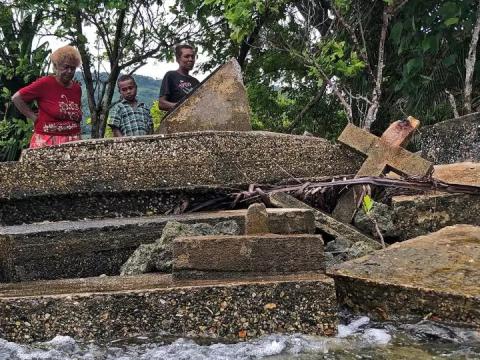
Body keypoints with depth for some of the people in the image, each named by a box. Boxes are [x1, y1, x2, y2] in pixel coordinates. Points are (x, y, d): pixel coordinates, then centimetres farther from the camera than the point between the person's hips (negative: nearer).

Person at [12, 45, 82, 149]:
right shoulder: (45, 83, -5)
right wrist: (34, 117, -4)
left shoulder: (77, 88, 11)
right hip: (46, 142, -5)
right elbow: (16, 98, -3)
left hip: (72, 143, 5)